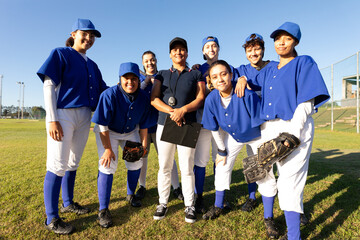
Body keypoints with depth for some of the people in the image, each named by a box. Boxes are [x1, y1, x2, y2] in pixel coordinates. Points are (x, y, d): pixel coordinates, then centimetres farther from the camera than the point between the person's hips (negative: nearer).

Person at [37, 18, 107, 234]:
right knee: (58, 165, -6)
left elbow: (103, 89, 21)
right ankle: (51, 218, 4)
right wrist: (52, 119, -17)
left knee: (73, 163, 14)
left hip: (84, 117, 7)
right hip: (63, 114, -6)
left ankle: (68, 203, 30)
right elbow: (49, 86, -8)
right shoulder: (60, 54, 0)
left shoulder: (92, 65, 17)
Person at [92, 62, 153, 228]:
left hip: (130, 132, 5)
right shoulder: (110, 94, -30)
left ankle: (131, 195, 33)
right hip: (108, 132, -4)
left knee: (136, 163, 7)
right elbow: (103, 125, -27)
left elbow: (143, 124, -5)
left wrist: (143, 144, -2)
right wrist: (108, 149, -27)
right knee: (108, 165, -16)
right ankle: (103, 209, -2)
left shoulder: (143, 98, -17)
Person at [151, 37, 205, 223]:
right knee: (164, 167, 5)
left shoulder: (196, 74, 13)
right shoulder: (162, 75, 15)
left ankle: (189, 205, 14)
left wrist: (183, 110, -15)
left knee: (187, 168, 0)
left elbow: (200, 98, 2)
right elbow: (153, 99, 4)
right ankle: (163, 203, 19)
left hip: (188, 125, -1)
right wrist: (172, 111, -12)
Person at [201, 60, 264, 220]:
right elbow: (214, 129, -8)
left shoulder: (247, 95, -35)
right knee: (222, 166, 5)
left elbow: (262, 122, -25)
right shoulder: (211, 99, -22)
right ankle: (218, 207, 26)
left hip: (256, 136, -3)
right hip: (233, 136, 4)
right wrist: (222, 151, -2)